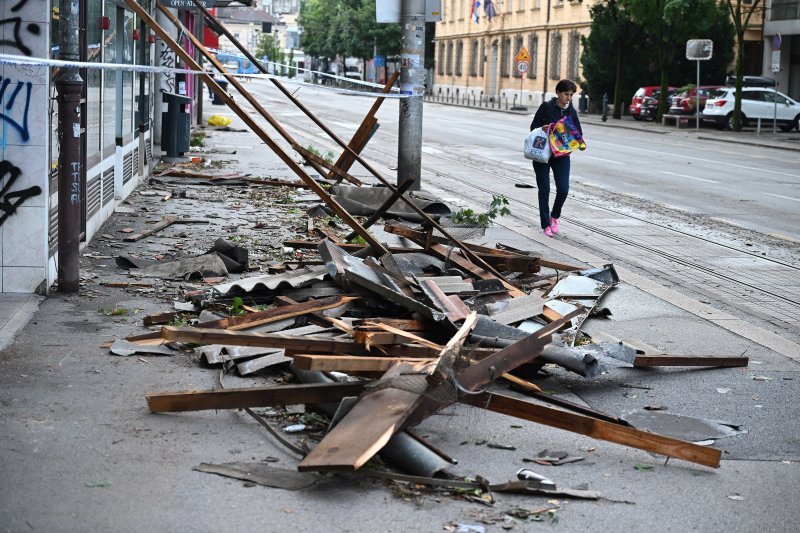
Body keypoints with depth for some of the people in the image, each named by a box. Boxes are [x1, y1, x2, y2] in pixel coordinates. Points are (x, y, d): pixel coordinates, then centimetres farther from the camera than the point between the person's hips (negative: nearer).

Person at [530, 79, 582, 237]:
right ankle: (546, 225, 10)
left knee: (563, 189, -9)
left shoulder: (572, 111, 5)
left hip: (562, 156, 2)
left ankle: (555, 216, 19)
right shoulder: (546, 107, -5)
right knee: (544, 190, 0)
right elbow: (534, 127, -2)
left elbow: (578, 134, 10)